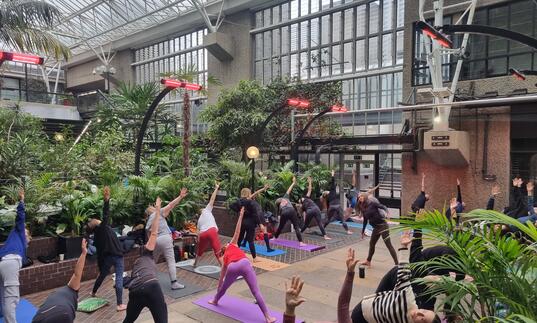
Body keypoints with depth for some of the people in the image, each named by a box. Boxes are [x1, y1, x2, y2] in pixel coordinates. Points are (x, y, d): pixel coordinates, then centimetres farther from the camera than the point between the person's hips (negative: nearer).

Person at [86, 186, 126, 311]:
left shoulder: (96, 235, 9)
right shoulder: (103, 227, -9)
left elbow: (99, 253, 11)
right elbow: (106, 215, -28)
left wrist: (100, 267, 18)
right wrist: (106, 200, -36)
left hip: (107, 256, 8)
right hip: (117, 255, -8)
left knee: (103, 274, 30)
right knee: (119, 278, -6)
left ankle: (93, 292, 53)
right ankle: (120, 304, -7)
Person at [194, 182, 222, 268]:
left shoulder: (199, 219, 33)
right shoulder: (206, 210, 19)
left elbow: (198, 232, 29)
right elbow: (212, 199, 13)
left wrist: (199, 241, 33)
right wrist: (216, 188, 18)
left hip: (202, 234, 6)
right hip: (211, 231, -6)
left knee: (200, 249, 29)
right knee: (217, 250, -10)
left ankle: (195, 264, 47)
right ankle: (222, 266, -18)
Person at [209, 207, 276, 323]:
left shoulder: (225, 259, 38)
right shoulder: (232, 245, 35)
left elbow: (221, 278, 45)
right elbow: (237, 231, 24)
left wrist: (218, 290, 57)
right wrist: (241, 215, 26)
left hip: (232, 267, 3)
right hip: (244, 264, -3)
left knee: (224, 287, 33)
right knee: (256, 291, -5)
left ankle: (215, 301, 59)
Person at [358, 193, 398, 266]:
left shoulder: (372, 203, -10)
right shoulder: (363, 209, 9)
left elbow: (383, 207, -16)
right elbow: (365, 221, 19)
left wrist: (387, 212, -37)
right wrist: (363, 231, 25)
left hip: (382, 225, -8)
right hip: (376, 228, 8)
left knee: (388, 245, -8)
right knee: (372, 243, 19)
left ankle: (397, 263, -5)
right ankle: (368, 261, 35)